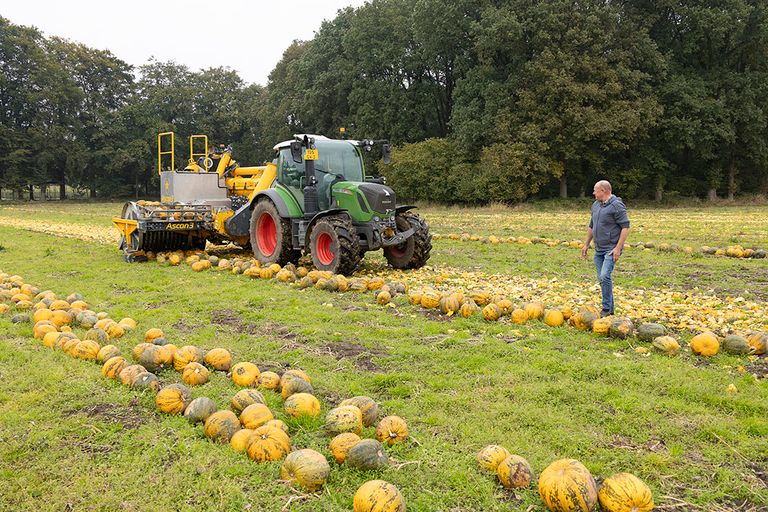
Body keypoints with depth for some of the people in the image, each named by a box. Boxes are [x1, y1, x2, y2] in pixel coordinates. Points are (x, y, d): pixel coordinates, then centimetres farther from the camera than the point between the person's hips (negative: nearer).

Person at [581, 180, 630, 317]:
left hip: (611, 249, -8)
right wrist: (586, 244, 21)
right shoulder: (595, 205, 13)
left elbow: (625, 227, -15)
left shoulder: (616, 206, -12)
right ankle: (610, 307, 21)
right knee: (601, 278, 9)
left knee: (605, 276, -18)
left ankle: (606, 308, -7)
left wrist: (618, 248, -19)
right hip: (599, 249, 8)